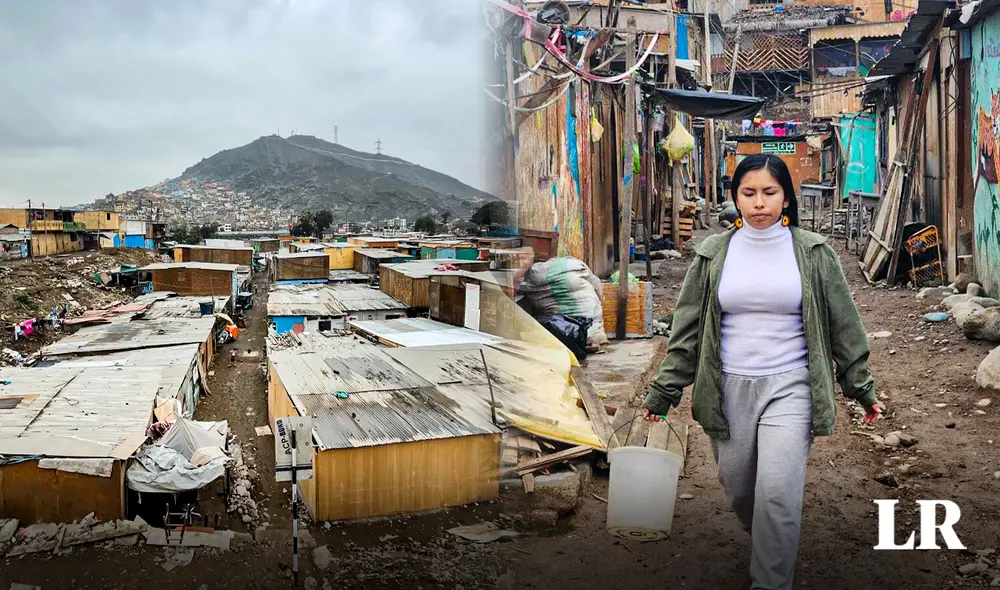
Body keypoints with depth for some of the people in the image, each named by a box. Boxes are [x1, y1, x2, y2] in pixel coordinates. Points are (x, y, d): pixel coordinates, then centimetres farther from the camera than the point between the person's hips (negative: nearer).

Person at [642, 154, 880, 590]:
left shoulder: (812, 252, 0)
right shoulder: (714, 254, 3)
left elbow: (843, 325, 7)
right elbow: (687, 329, 4)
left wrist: (861, 387, 10)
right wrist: (663, 391, 2)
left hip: (789, 388, -2)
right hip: (728, 389, 2)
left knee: (778, 495, -13)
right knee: (738, 492, 12)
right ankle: (767, 546, 43)